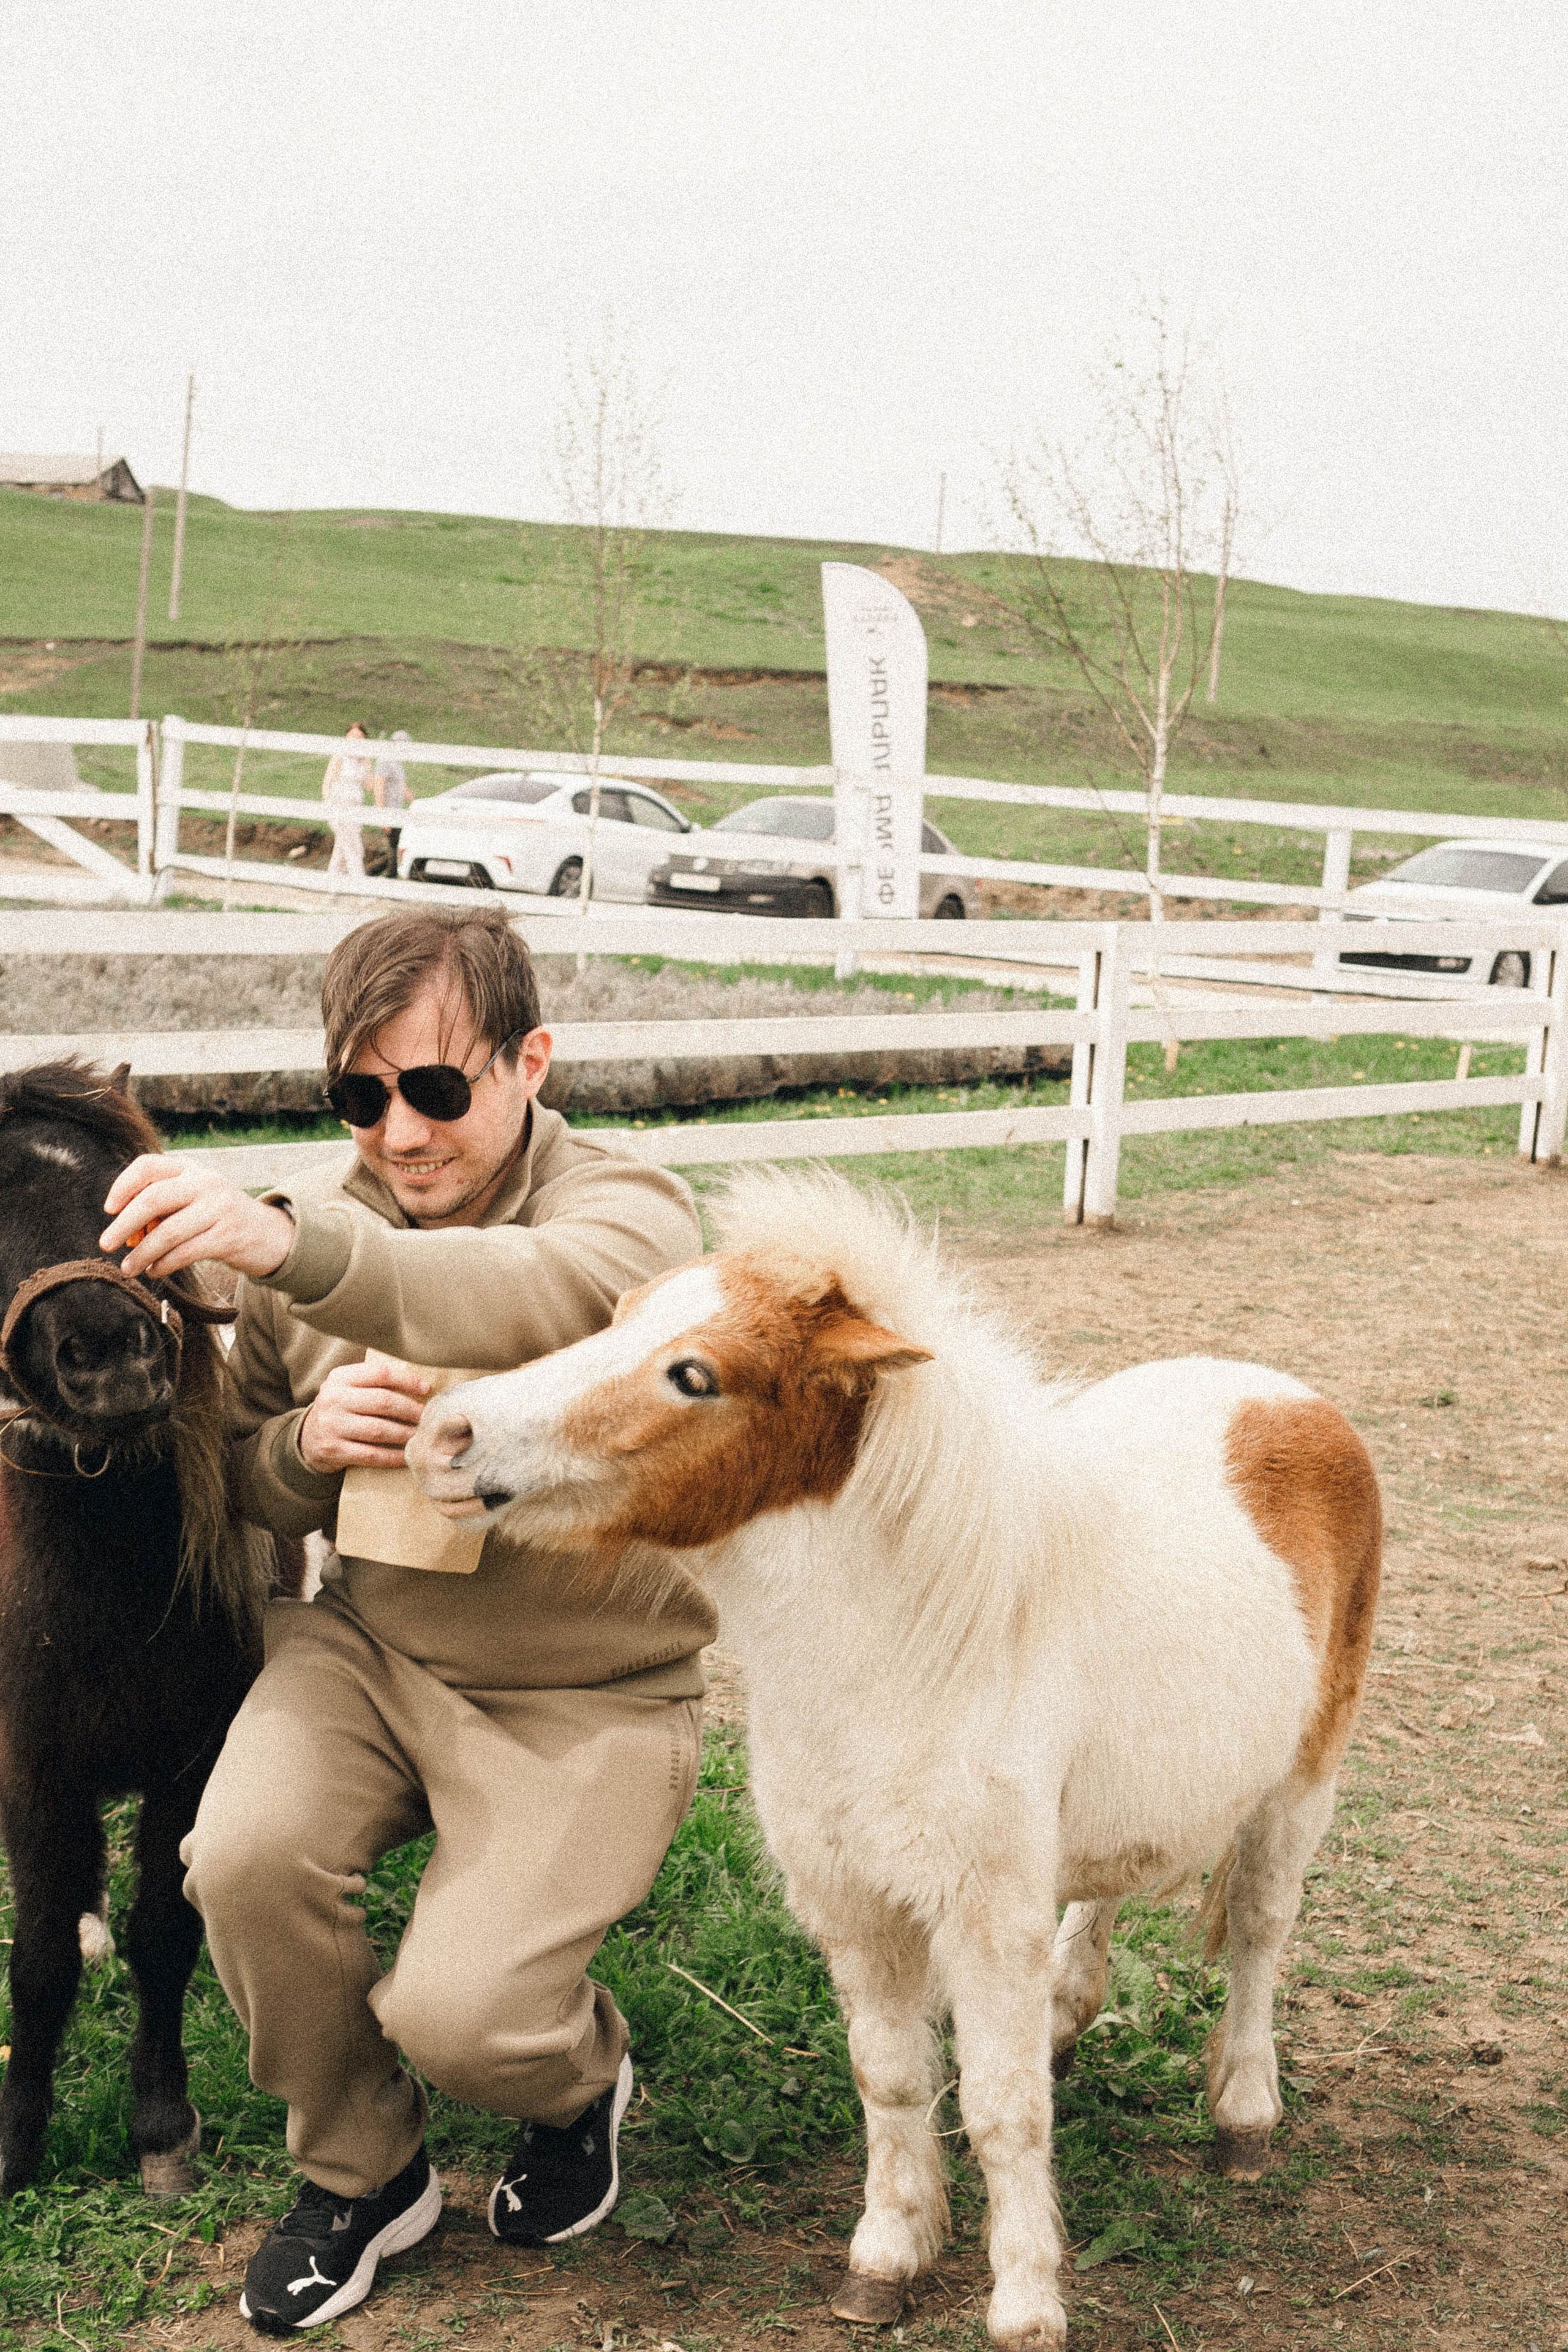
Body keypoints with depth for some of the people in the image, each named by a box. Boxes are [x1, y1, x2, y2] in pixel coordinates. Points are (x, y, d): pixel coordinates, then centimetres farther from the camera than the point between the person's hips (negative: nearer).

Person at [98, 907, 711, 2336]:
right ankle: (360, 2176, 6)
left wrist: (291, 1244, -57)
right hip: (370, 1645, 4)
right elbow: (244, 1479, 12)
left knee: (455, 2014, -19)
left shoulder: (630, 1215, -16)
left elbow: (550, 1296, -42)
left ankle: (578, 2079, 22)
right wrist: (310, 1444, -15)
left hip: (586, 1695, -4)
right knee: (246, 1857, -24)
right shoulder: (323, 1228, 0)